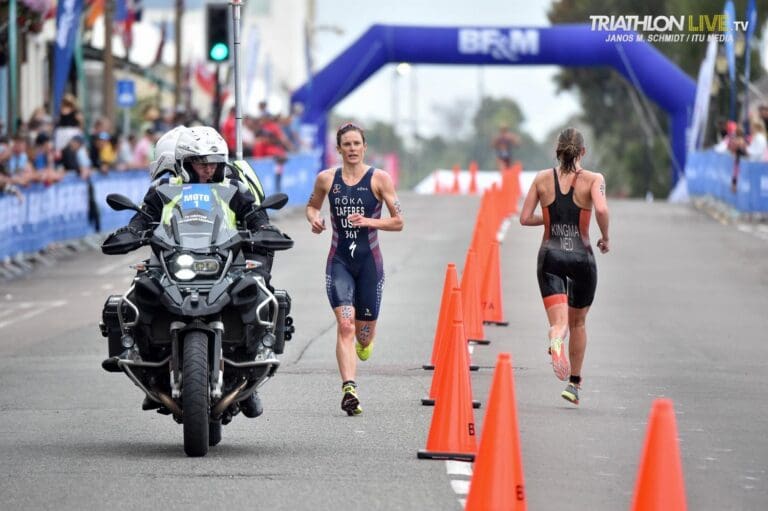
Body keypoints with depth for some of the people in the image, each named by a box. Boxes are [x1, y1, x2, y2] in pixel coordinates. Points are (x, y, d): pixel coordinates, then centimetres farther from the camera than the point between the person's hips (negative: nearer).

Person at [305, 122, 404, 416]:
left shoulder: (379, 179, -2)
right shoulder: (326, 179, 4)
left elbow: (398, 222, -1)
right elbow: (312, 205, 23)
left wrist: (369, 221, -17)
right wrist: (314, 218, 1)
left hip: (369, 261, 0)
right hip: (339, 260, 0)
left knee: (364, 333, 8)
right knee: (345, 325, -18)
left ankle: (364, 342, 47)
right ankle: (349, 389, -25)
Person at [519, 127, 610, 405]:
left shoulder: (542, 179, 3)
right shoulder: (593, 179, -4)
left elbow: (525, 218, 2)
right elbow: (601, 209, -22)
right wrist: (605, 238, -5)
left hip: (550, 257, 1)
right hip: (581, 257, 0)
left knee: (559, 321, -8)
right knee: (578, 323, 19)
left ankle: (556, 341, -46)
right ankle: (574, 384, 26)